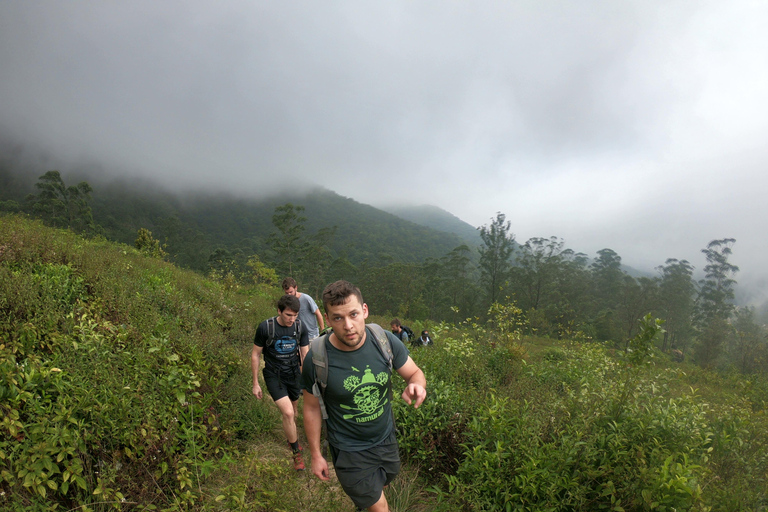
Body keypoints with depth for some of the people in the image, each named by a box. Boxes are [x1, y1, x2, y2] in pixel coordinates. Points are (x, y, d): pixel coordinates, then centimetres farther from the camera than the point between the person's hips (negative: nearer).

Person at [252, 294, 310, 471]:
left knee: (293, 411, 16)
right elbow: (255, 354, -6)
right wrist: (255, 383, -3)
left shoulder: (300, 327, -9)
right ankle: (297, 454, 3)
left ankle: (291, 435, 47)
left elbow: (305, 354, -1)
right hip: (274, 375, -3)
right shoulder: (265, 327, -18)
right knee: (287, 413, -15)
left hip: (294, 374, 3)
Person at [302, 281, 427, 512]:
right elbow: (312, 408, -10)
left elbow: (415, 373, -6)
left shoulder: (385, 340, -19)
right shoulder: (317, 358, -25)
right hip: (349, 450, -4)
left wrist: (415, 386, -30)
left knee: (382, 485, 30)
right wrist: (316, 455, -1)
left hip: (386, 439, 4)